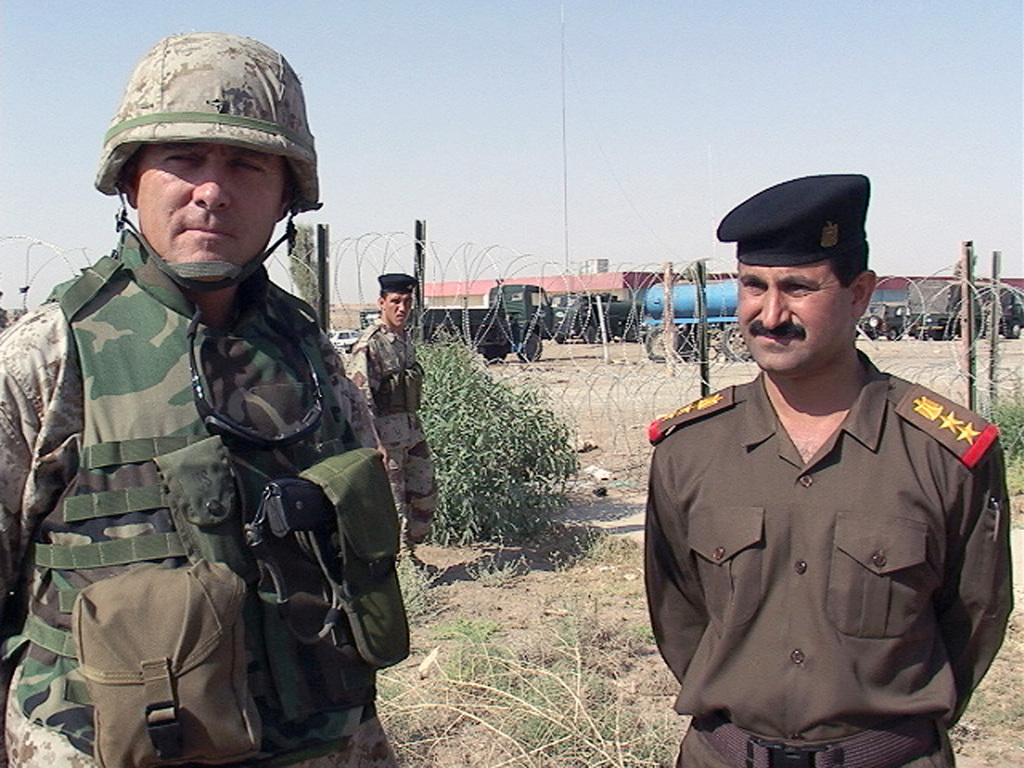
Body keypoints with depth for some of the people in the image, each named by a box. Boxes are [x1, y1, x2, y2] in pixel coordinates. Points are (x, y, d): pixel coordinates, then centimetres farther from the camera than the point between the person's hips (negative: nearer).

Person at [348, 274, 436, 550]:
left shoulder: (406, 340, 12)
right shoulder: (369, 345, -15)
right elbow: (361, 397, -19)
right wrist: (375, 443, -22)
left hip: (412, 429, 9)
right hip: (385, 433, -9)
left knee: (425, 496, 14)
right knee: (392, 504, 0)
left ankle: (410, 549, 29)